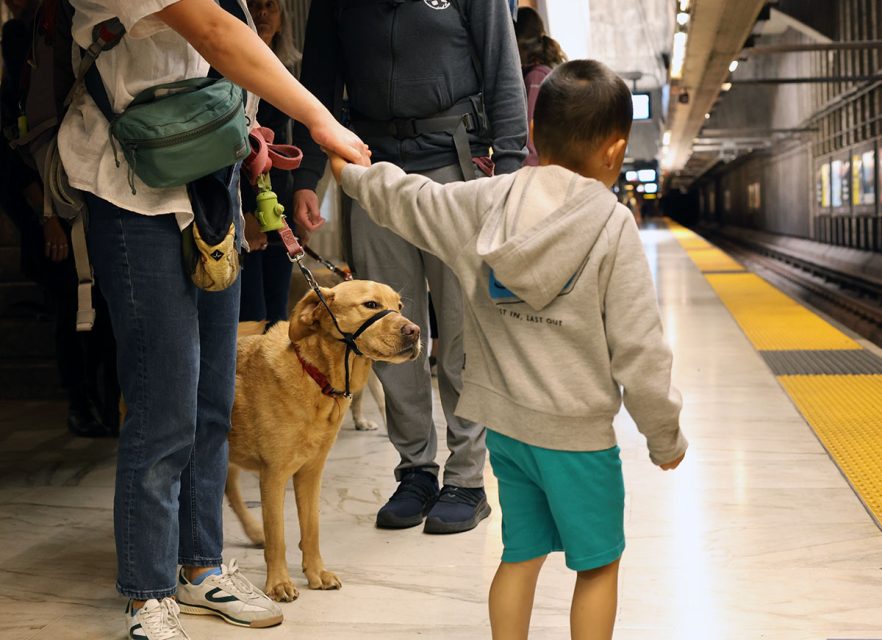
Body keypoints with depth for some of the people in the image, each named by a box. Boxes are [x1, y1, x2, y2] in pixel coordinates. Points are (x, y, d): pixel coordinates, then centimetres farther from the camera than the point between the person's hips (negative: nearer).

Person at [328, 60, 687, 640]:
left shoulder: (486, 202, -1)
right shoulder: (613, 227, -14)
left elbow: (403, 198, 15)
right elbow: (638, 349, -13)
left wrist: (348, 168, 35)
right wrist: (666, 437, -1)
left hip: (504, 421, 5)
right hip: (575, 431, -5)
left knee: (520, 555, 19)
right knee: (598, 564, 11)